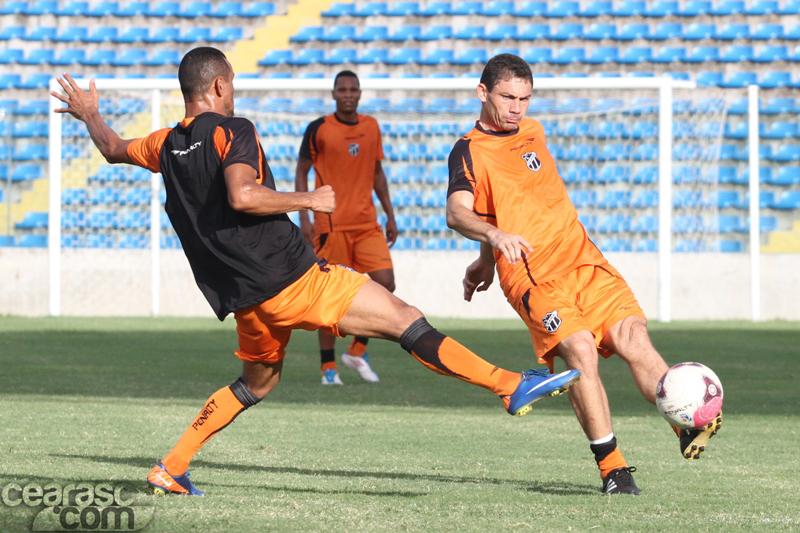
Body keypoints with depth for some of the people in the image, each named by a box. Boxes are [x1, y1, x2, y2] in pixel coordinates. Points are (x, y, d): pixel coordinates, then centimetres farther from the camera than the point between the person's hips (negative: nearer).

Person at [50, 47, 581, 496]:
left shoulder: (167, 146, 12)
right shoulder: (233, 131, -10)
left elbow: (114, 149, 31)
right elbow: (242, 196, -27)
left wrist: (89, 114, 50)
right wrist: (308, 200, -15)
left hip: (243, 296, 8)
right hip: (291, 275, -8)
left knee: (258, 381, 29)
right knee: (405, 318, -8)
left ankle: (173, 466, 22)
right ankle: (512, 386, -16)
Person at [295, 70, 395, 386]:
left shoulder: (371, 127, 11)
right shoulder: (319, 129, -2)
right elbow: (301, 173, 1)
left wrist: (390, 216, 15)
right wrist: (304, 219, -7)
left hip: (367, 224, 4)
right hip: (331, 225, -4)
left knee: (385, 283, -7)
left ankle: (357, 352, 9)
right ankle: (328, 367, 8)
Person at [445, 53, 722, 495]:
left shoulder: (532, 132, 18)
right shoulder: (469, 152, -3)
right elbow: (457, 212, -20)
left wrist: (486, 260, 31)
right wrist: (496, 235, -41)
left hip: (582, 259, 6)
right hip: (533, 276, -6)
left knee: (632, 337, -14)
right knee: (580, 350, -24)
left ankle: (688, 429, -18)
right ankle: (611, 468, -19)